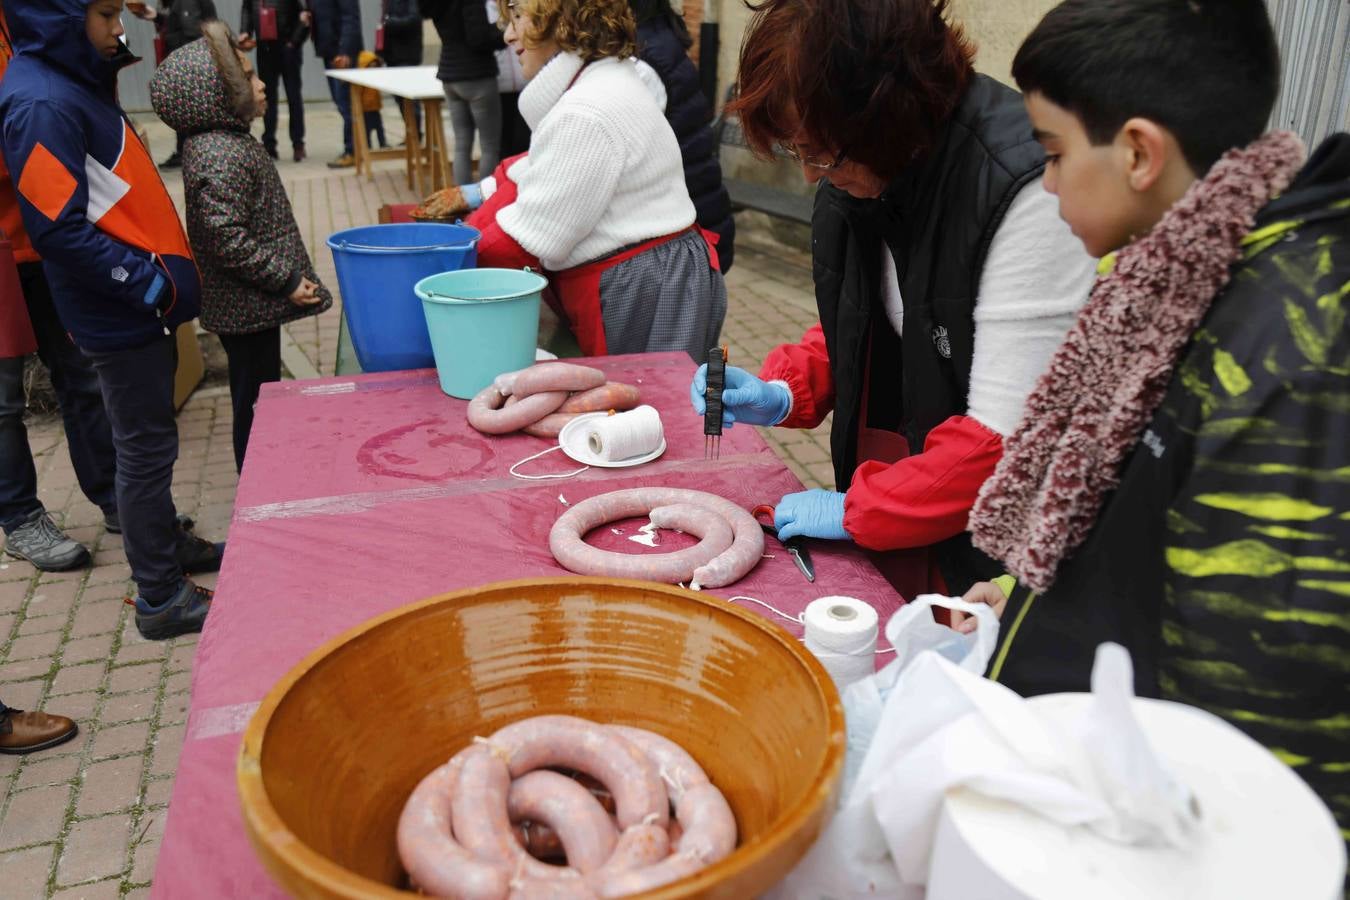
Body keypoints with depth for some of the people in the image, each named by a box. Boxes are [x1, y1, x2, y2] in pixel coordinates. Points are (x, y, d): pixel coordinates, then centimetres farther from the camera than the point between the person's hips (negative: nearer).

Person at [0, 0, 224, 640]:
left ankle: (165, 543, 39)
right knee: (146, 448, 1)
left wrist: (163, 273, 12)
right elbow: (59, 230, -23)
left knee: (147, 438, 21)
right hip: (116, 313, -9)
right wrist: (153, 286, -20)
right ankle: (161, 598, 14)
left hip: (140, 300, 9)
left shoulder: (77, 81, 10)